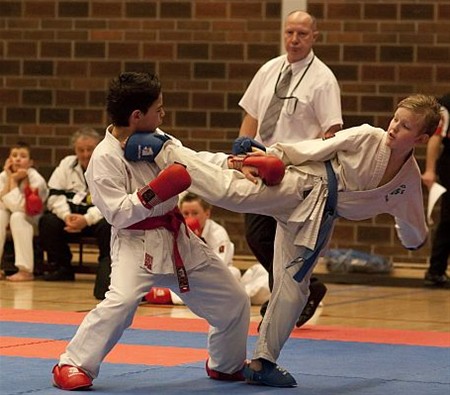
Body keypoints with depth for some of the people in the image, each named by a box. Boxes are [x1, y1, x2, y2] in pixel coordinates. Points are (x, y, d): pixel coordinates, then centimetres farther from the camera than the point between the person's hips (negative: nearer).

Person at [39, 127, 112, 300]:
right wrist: (66, 215, -17)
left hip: (99, 216, -5)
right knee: (48, 222, -19)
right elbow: (55, 195, 4)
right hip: (72, 214, 5)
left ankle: (107, 269, -24)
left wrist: (87, 219, -29)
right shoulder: (66, 164, 8)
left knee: (107, 227, -37)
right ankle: (61, 268, -5)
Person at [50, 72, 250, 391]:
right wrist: (154, 193, -32)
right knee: (121, 301, -32)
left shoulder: (155, 139, 2)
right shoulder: (105, 158, -19)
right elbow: (118, 214, -22)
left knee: (234, 301, 13)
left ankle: (228, 365, 37)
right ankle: (72, 365, -16)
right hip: (138, 244, -8)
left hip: (177, 239, 8)